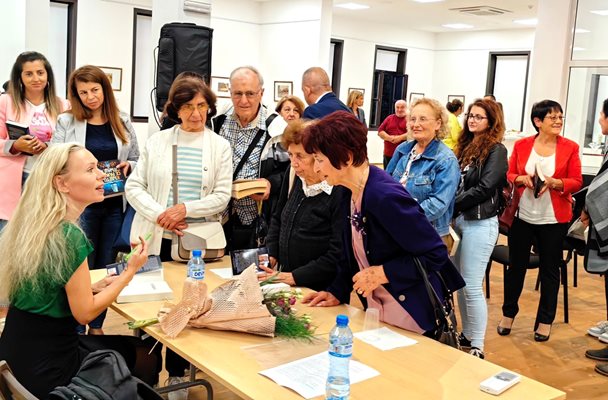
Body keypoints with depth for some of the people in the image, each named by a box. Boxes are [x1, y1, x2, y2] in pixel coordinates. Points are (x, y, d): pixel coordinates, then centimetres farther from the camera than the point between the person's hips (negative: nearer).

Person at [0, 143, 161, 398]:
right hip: (47, 364, -8)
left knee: (138, 344, 22)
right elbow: (85, 313, -17)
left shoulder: (32, 223, 1)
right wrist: (130, 270, -9)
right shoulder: (69, 236, -24)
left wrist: (93, 287, 8)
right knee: (148, 355, 11)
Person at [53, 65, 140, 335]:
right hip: (81, 205, -3)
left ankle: (96, 326, 26)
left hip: (115, 205, 3)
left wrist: (128, 166, -8)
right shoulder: (66, 122, -1)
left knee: (106, 267, 12)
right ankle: (76, 329, 17)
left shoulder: (122, 122, 7)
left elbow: (137, 160, 13)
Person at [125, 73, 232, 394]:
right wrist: (159, 214, -15)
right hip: (156, 238, 1)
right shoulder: (157, 141, 4)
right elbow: (134, 186, 1)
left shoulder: (220, 146, 2)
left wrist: (186, 209, -18)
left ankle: (176, 375, 26)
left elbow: (221, 196, -3)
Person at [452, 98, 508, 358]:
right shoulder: (465, 146, 13)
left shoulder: (496, 150, -8)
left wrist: (451, 205, -12)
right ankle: (467, 335, 27)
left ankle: (477, 347, 4)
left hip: (480, 224, -8)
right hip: (458, 220, 8)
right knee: (460, 282, 13)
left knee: (472, 286, -5)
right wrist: (452, 212, -3)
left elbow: (484, 189, -16)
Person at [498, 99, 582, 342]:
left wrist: (555, 182, -20)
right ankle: (508, 313, 28)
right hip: (522, 216, 1)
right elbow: (509, 175, 7)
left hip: (553, 219, -1)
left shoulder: (570, 148, -2)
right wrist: (521, 179, -14)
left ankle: (545, 321, 24)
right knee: (516, 266, 11)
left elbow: (576, 182, -3)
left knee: (550, 270, 8)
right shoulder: (521, 145, 2)